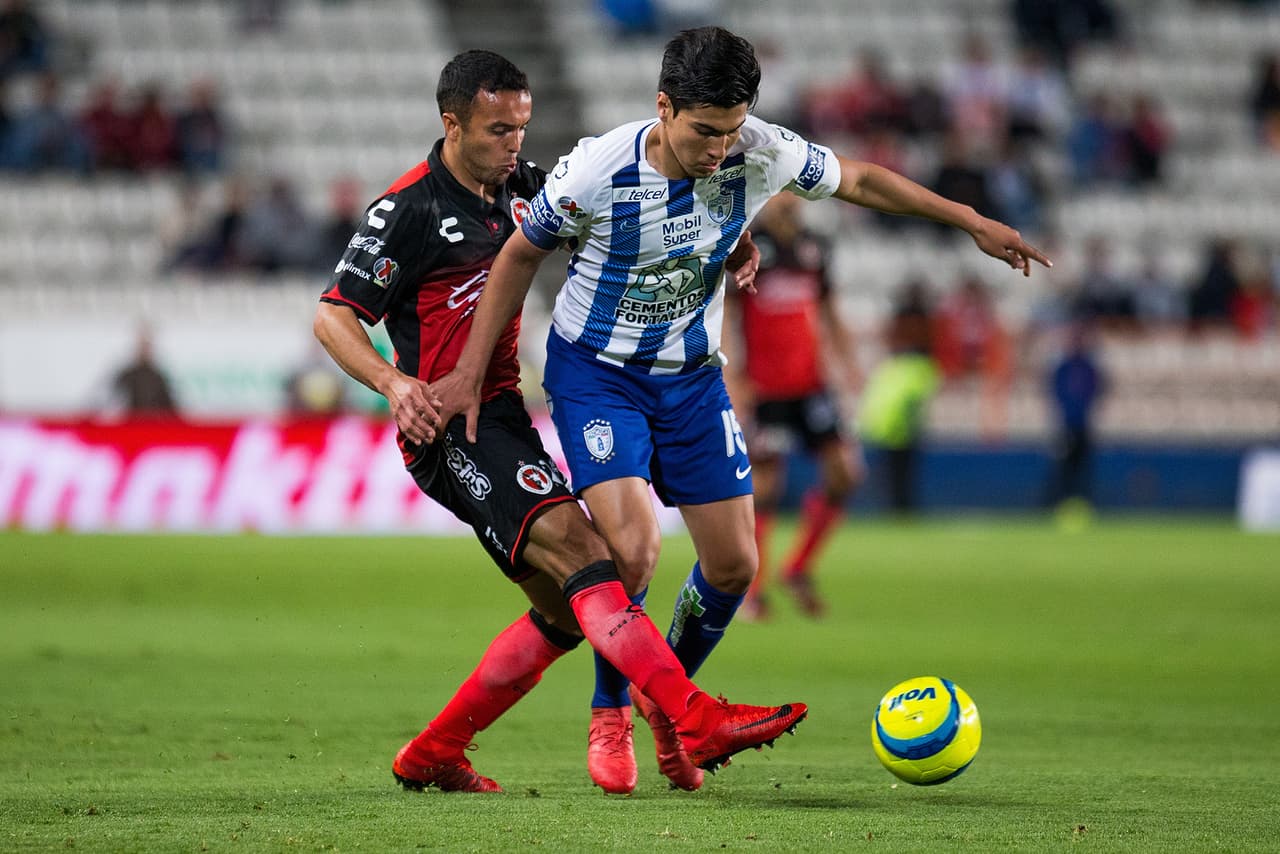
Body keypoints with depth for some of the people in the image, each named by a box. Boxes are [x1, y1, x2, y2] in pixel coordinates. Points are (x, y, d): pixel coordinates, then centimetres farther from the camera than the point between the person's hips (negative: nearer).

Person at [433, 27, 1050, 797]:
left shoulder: (760, 154, -17)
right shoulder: (597, 172, -26)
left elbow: (860, 180, 2)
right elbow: (523, 254, -9)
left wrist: (973, 222, 5)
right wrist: (470, 373, -8)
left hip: (692, 377, 4)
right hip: (595, 373, -4)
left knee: (735, 564, 1)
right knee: (632, 547, -21)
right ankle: (611, 713, 5)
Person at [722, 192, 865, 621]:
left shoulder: (812, 248, 12)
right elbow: (719, 316, -9)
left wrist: (847, 361, 12)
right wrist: (728, 376, -17)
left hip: (811, 383, 5)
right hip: (763, 388, -5)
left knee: (844, 469, -5)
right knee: (762, 484, -5)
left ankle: (799, 569, 11)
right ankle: (752, 591, 7)